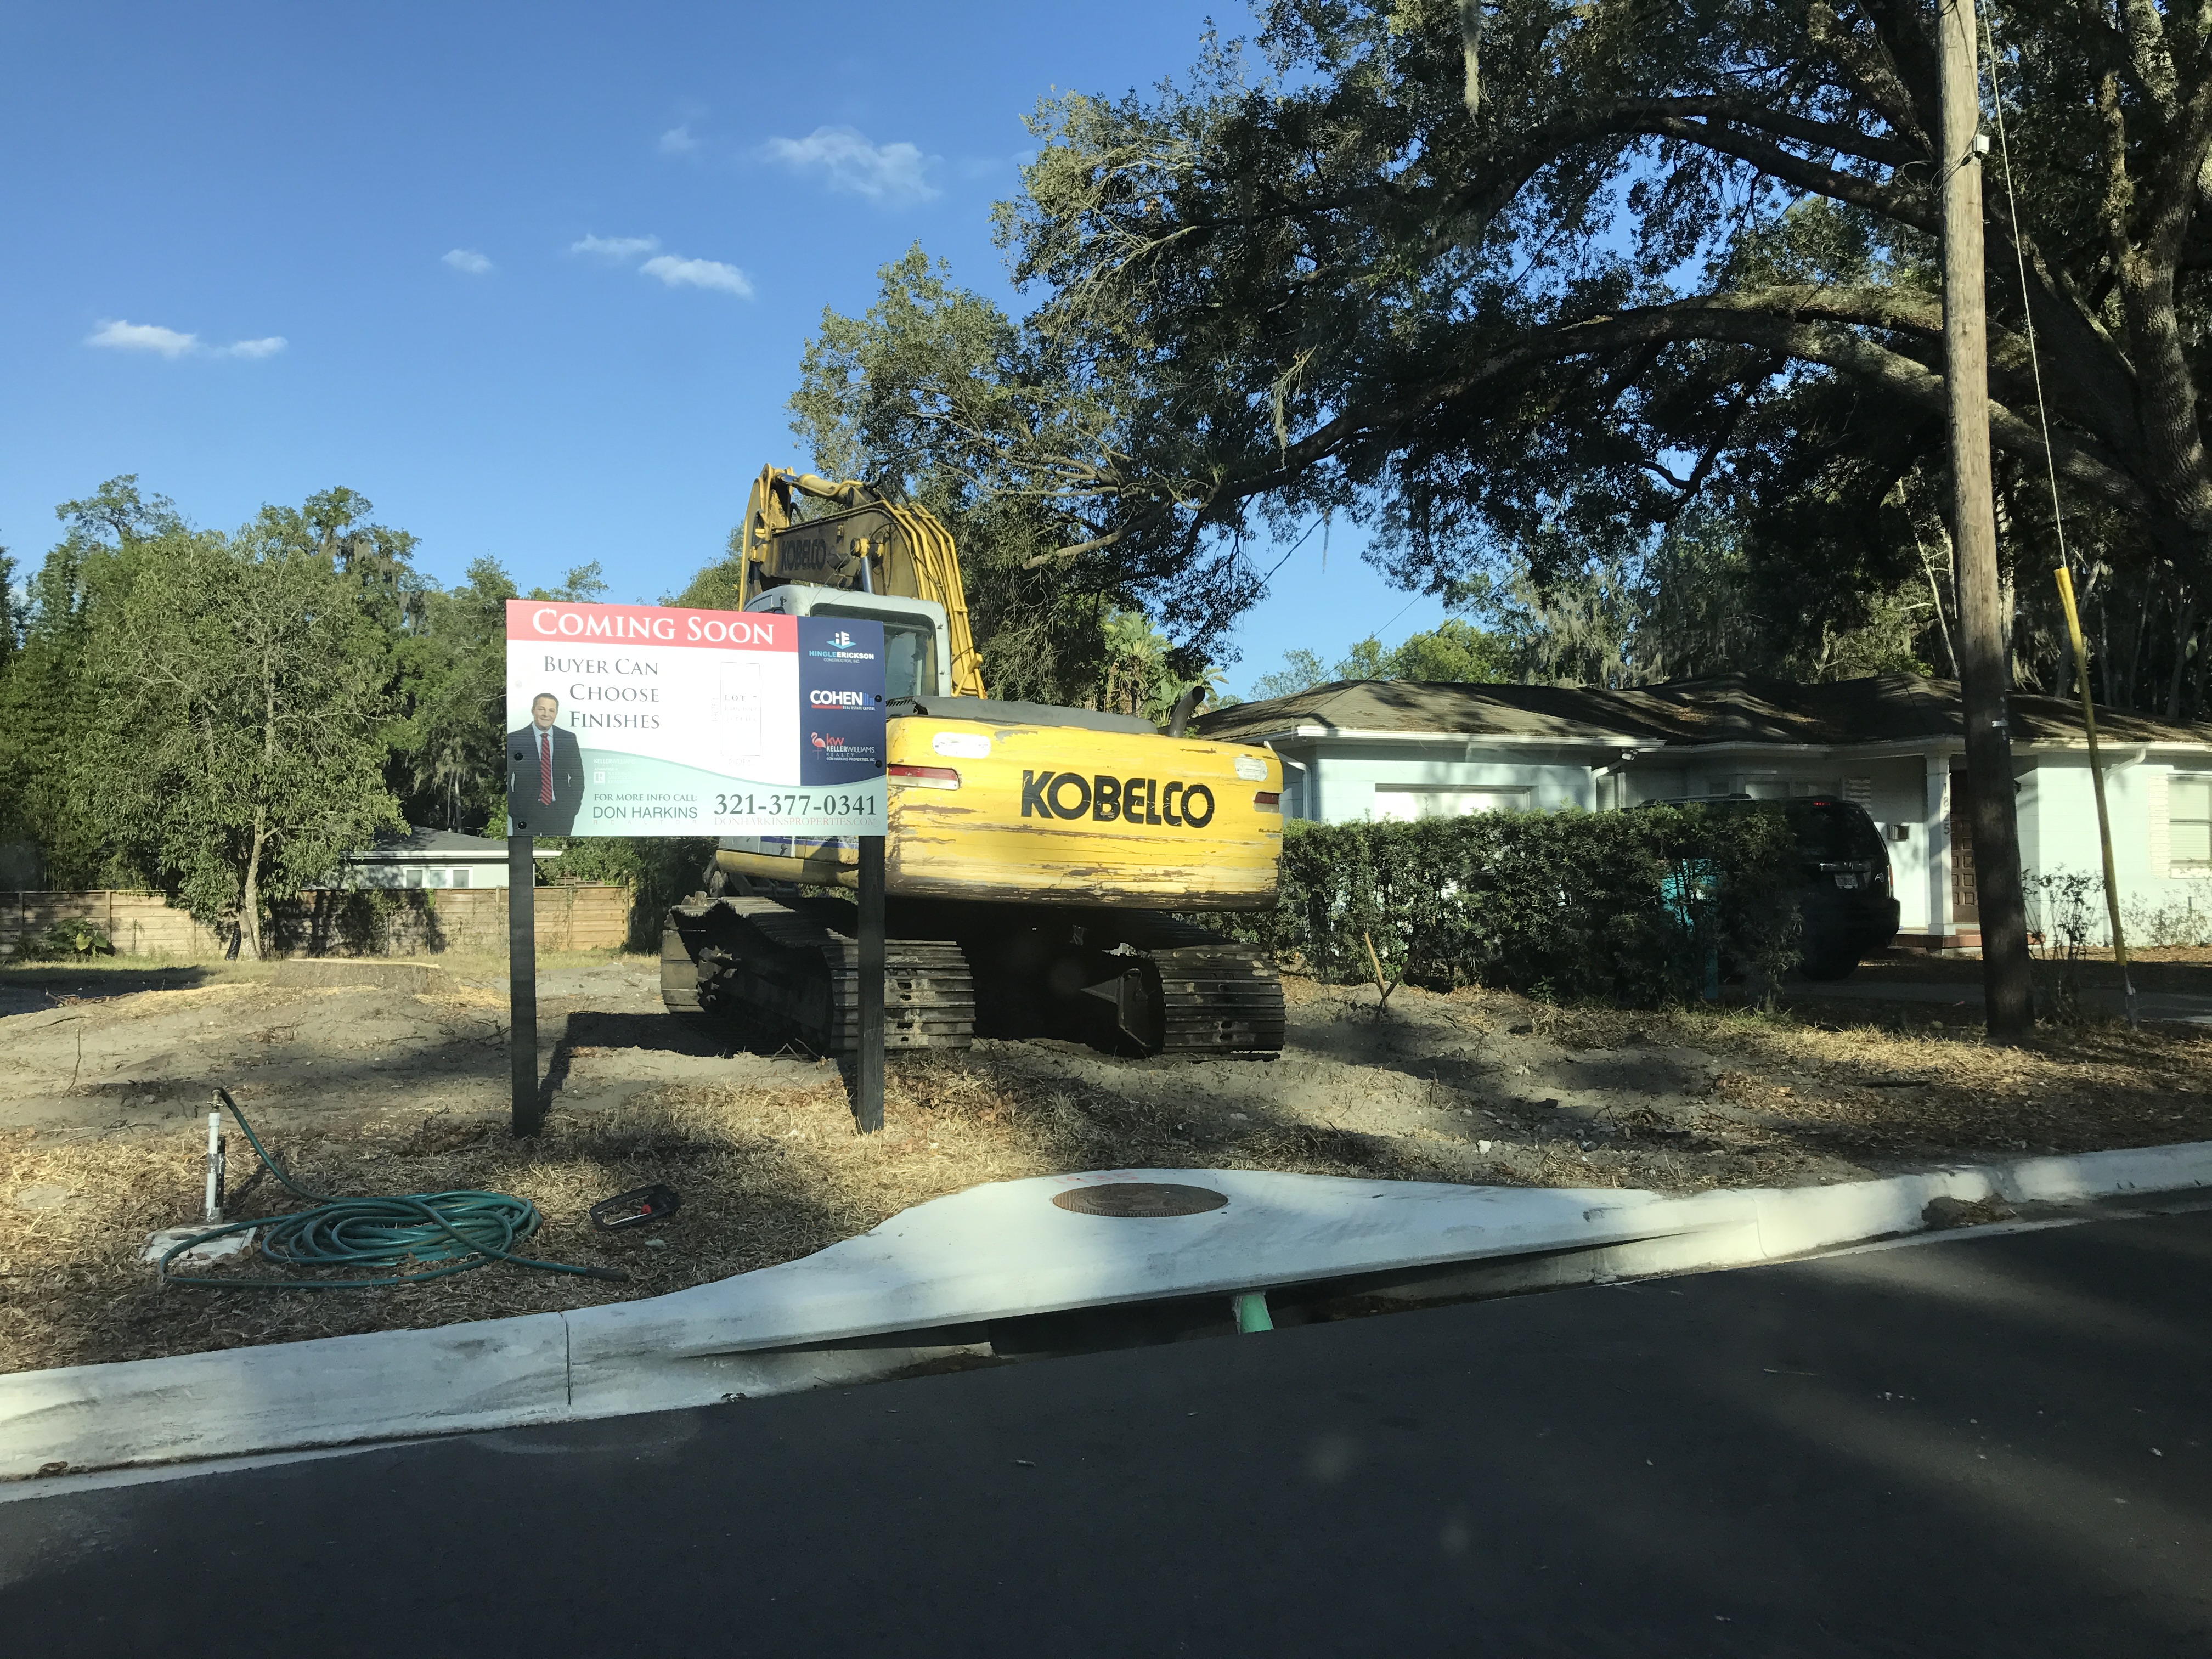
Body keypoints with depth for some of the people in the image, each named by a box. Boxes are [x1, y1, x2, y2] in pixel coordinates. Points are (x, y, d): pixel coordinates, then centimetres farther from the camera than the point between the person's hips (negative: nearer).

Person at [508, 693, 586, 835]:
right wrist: (512, 809, -3)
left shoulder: (569, 739, 7)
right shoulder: (514, 739, 0)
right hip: (526, 813, -1)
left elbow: (578, 777, 12)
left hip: (561, 813, 2)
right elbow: (505, 779, 3)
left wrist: (574, 806, 3)